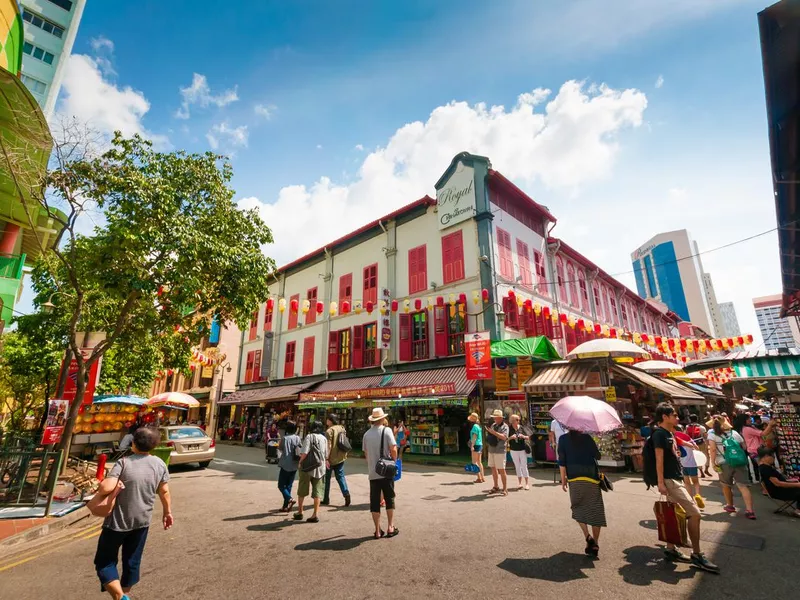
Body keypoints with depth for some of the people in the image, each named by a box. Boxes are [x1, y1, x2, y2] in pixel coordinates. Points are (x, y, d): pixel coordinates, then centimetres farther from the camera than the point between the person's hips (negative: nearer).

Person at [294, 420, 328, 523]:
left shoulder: (309, 437, -12)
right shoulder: (324, 438, 4)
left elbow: (304, 453, -20)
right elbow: (326, 454, 6)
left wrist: (300, 461, -4)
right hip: (320, 468, 4)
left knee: (302, 491, 15)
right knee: (317, 491, 9)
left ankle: (300, 512, 27)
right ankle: (316, 514, 6)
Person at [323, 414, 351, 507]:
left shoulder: (330, 430, -17)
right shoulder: (342, 428, 7)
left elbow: (328, 446, -22)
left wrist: (326, 459, -21)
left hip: (331, 459, -6)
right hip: (341, 457, 6)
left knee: (326, 478, 9)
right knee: (340, 476, 11)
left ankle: (326, 499, 17)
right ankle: (346, 493, -6)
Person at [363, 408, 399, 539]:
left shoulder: (366, 434, 4)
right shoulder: (386, 430, -8)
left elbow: (366, 454, 11)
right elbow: (393, 449, -15)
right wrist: (393, 461, 3)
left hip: (372, 473, 3)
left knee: (374, 502, 10)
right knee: (389, 499, 13)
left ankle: (378, 531, 15)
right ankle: (390, 528, 16)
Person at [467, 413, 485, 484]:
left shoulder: (475, 426, -14)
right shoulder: (479, 426, 13)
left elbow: (474, 437, -20)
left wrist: (472, 446, -21)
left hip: (476, 445, -9)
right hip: (480, 444, 9)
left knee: (474, 462, -3)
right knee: (479, 462, 14)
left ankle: (479, 478, -3)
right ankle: (482, 477, 17)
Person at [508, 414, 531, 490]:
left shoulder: (521, 427, -4)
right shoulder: (509, 429, -6)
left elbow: (528, 438, 2)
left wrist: (523, 436, -17)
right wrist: (510, 437, -21)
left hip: (522, 449, 0)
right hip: (514, 450, 1)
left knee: (524, 466, 2)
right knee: (517, 466, 9)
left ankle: (527, 483, 10)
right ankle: (520, 483, 18)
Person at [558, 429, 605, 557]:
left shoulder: (563, 439, 1)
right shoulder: (587, 437, 0)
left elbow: (562, 461, -1)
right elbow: (598, 455, 6)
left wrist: (563, 479, 7)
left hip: (574, 478, 0)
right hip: (592, 477, 0)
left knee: (578, 508, 15)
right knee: (595, 511, 9)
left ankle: (588, 537, -3)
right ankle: (595, 545, 9)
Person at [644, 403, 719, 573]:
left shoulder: (669, 433, 15)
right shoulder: (659, 433, -14)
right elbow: (659, 459, -19)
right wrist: (660, 482, -22)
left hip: (676, 479, 10)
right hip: (669, 480, -10)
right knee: (694, 513, -10)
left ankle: (670, 549, 21)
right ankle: (697, 555, 0)